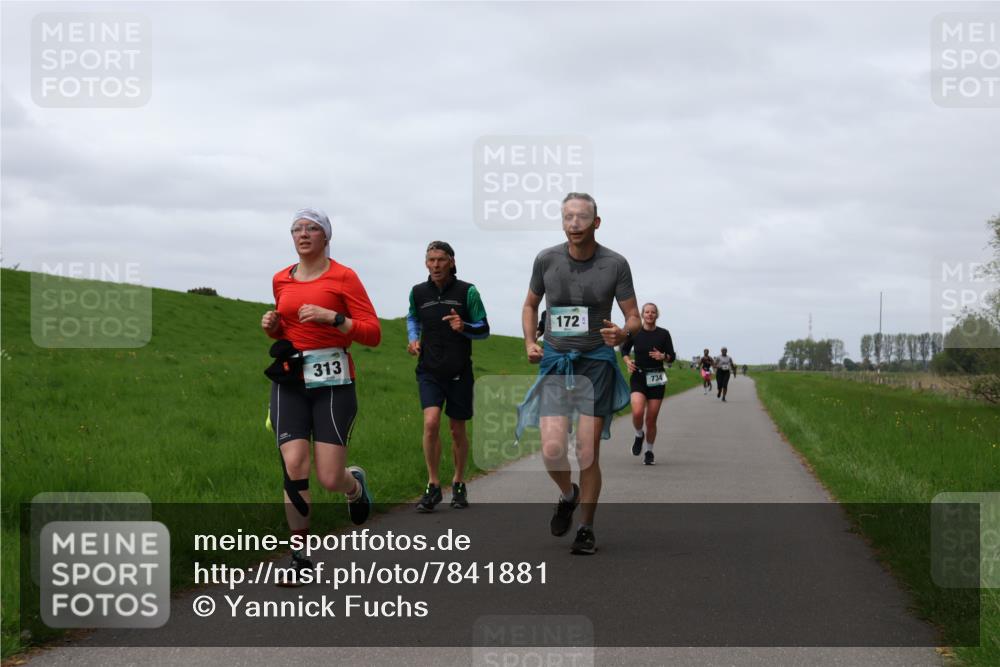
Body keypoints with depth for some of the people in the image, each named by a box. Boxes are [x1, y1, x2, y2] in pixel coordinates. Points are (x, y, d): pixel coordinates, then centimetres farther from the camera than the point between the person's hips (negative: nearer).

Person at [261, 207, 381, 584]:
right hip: (290, 382, 4)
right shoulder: (281, 280, 13)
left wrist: (331, 317, -18)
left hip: (333, 383, -4)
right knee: (293, 468, -11)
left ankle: (355, 483, 32)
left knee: (330, 479, -7)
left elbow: (373, 334, -6)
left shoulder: (343, 277, -2)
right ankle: (300, 558, 0)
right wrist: (272, 327, 6)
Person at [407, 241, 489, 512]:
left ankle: (458, 484, 29)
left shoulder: (467, 292, -5)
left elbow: (484, 330, -1)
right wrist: (413, 338, 5)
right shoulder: (418, 292, 3)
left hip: (459, 373, -1)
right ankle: (433, 487, -6)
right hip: (429, 371, 1)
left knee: (458, 430, 9)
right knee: (431, 423, -17)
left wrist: (464, 327, -22)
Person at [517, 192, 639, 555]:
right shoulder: (547, 260, -1)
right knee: (552, 450, -11)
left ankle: (586, 529, 12)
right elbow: (530, 305, 15)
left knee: (588, 453, -4)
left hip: (596, 362, -1)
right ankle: (567, 495, 22)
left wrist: (623, 333, -22)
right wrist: (530, 342, -1)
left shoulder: (615, 264, -5)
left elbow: (634, 317, 1)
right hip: (555, 361, 1)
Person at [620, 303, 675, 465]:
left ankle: (649, 451, 21)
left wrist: (663, 356, -17)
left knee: (651, 419, 2)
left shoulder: (663, 334, 1)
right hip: (638, 377, 0)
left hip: (656, 379, 1)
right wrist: (627, 361, -5)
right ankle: (639, 435, 10)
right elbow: (624, 350, 15)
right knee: (637, 413, -22)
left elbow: (672, 357, 5)